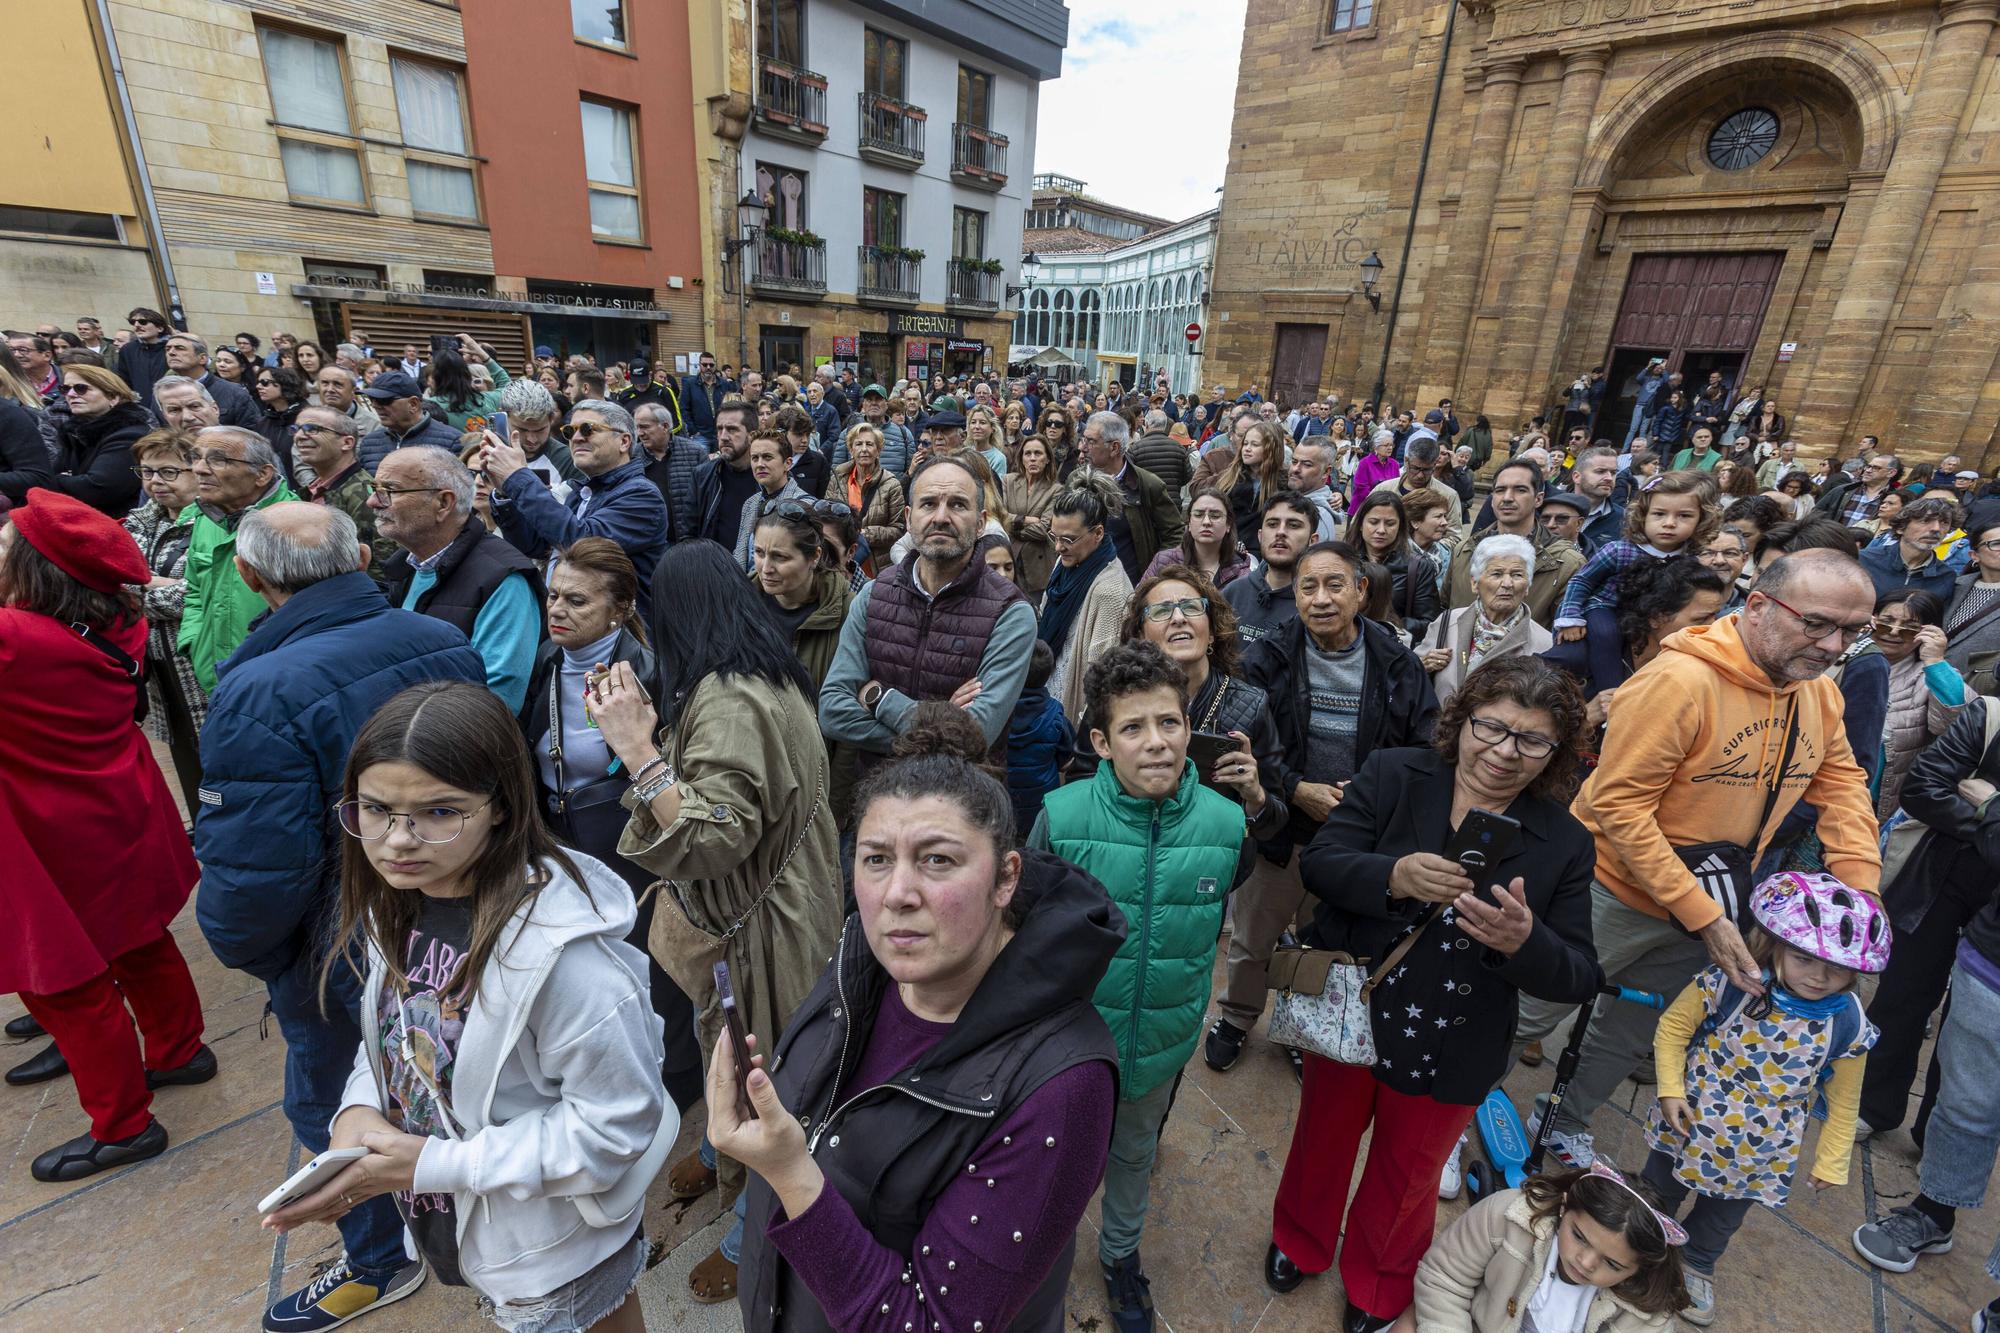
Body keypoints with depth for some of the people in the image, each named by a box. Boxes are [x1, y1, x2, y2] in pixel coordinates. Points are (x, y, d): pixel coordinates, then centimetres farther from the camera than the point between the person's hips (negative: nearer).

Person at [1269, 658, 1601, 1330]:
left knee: (1404, 1180, 25)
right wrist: (1394, 875, -37)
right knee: (1323, 1144, 26)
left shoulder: (1563, 842, -10)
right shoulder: (1393, 774, -14)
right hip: (1346, 1015, 0)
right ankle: (1300, 1242, 57)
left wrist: (1524, 942, -32)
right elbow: (1317, 862, -18)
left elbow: (1578, 979, -10)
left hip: (1445, 1057, 1)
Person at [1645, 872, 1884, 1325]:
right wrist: (1670, 1089, -16)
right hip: (1688, 1123, -1)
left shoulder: (1847, 1025, -18)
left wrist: (1832, 1161, 4)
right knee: (1660, 1189, 24)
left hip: (1757, 1154, 2)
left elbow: (1843, 1099, -2)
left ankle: (1697, 1263, 54)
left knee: (1722, 1218, 25)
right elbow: (1674, 1025, -13)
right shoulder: (1729, 982, -27)